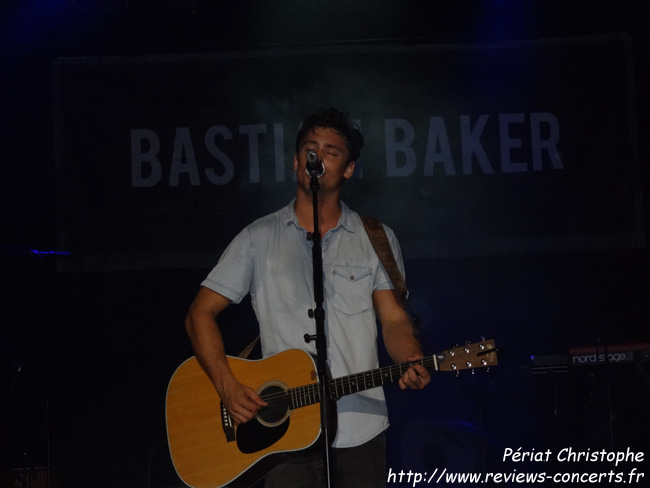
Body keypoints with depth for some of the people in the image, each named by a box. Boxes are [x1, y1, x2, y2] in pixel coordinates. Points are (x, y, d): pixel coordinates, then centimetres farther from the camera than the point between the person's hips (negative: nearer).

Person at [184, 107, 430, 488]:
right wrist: (228, 387, -10)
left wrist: (413, 364, -17)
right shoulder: (259, 238, 5)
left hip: (361, 428, 1)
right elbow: (201, 314, 4)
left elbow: (394, 320, 5)